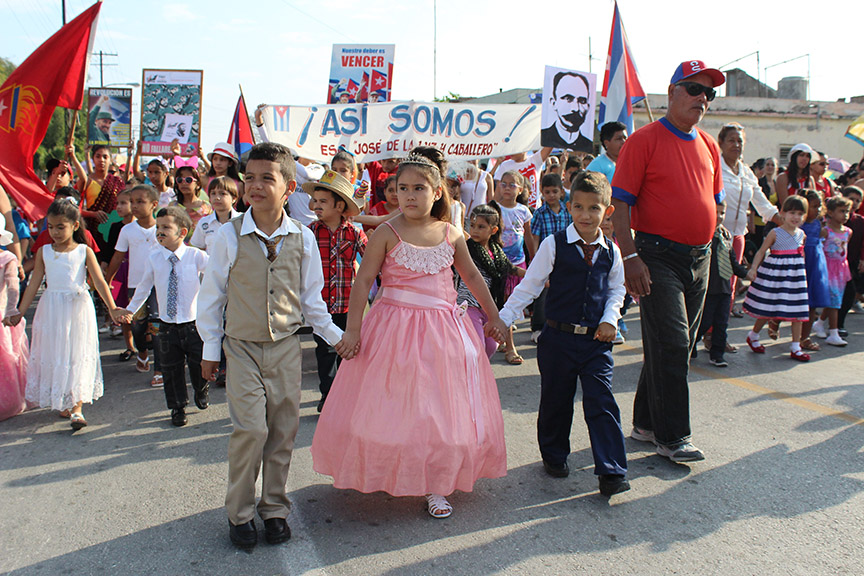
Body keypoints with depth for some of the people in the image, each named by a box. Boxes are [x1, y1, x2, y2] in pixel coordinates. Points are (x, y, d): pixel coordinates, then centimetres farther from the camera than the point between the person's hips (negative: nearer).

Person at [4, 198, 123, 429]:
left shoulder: (84, 252, -1)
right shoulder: (44, 252, 6)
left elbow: (99, 282, -4)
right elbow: (34, 284, 10)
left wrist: (112, 308, -13)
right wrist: (19, 312, 9)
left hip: (78, 309, -2)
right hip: (51, 311, 3)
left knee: (78, 357, -1)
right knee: (53, 356, 7)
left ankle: (77, 409, 1)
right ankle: (62, 404, 23)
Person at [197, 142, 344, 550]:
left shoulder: (302, 238, -2)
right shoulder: (230, 236, -7)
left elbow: (311, 298, 8)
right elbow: (211, 294, 1)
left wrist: (337, 336, 6)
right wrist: (210, 348, 3)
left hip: (286, 347, 2)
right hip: (242, 347, -2)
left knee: (283, 429, 7)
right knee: (251, 428, -9)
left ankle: (274, 508, 25)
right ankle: (240, 513, 12)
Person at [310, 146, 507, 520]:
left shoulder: (451, 235, 4)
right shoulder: (387, 233, -6)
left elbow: (471, 276, 16)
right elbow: (363, 282, -7)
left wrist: (493, 317, 19)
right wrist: (352, 330, -12)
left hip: (442, 331, 3)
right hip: (395, 330, -3)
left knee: (441, 406, 7)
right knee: (391, 407, 3)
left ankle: (435, 485, 20)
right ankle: (381, 474, 24)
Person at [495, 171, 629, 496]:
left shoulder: (610, 252, 4)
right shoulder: (554, 245, -7)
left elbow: (617, 289, 18)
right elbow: (529, 286, -4)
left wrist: (610, 320, 2)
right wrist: (502, 319, -8)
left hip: (596, 340, 2)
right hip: (559, 338, -2)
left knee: (601, 403, -3)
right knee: (555, 401, 10)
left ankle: (611, 472, 4)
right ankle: (554, 456, 32)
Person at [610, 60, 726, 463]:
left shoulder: (708, 146, 15)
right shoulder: (645, 140, -6)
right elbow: (620, 202, -11)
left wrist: (707, 246, 17)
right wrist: (630, 256, -18)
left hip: (699, 258, 7)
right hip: (658, 256, -7)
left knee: (677, 346, 11)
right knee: (670, 346, -8)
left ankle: (646, 423, 24)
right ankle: (672, 437, 3)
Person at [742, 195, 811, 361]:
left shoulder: (801, 234, 8)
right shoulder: (775, 233, -8)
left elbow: (800, 254, 19)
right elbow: (761, 252, -7)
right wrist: (753, 268, -18)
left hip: (795, 274, 5)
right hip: (774, 272, -5)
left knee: (798, 312, 2)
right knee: (767, 310, 2)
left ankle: (796, 348, 10)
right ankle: (753, 336, 27)